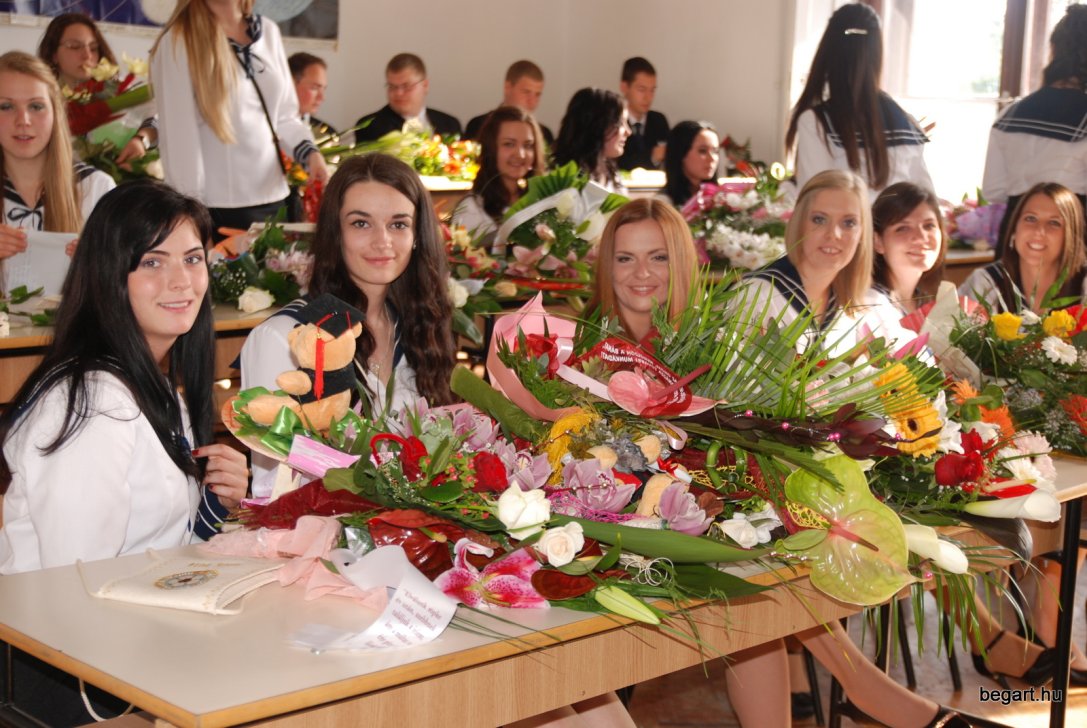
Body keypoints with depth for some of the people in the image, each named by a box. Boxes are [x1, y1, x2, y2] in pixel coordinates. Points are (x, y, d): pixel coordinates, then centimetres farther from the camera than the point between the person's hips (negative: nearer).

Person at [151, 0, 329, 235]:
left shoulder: (268, 32, 10)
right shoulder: (178, 43, -7)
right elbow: (178, 137, -10)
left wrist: (310, 153, -3)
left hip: (274, 198, 6)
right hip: (219, 206, -5)